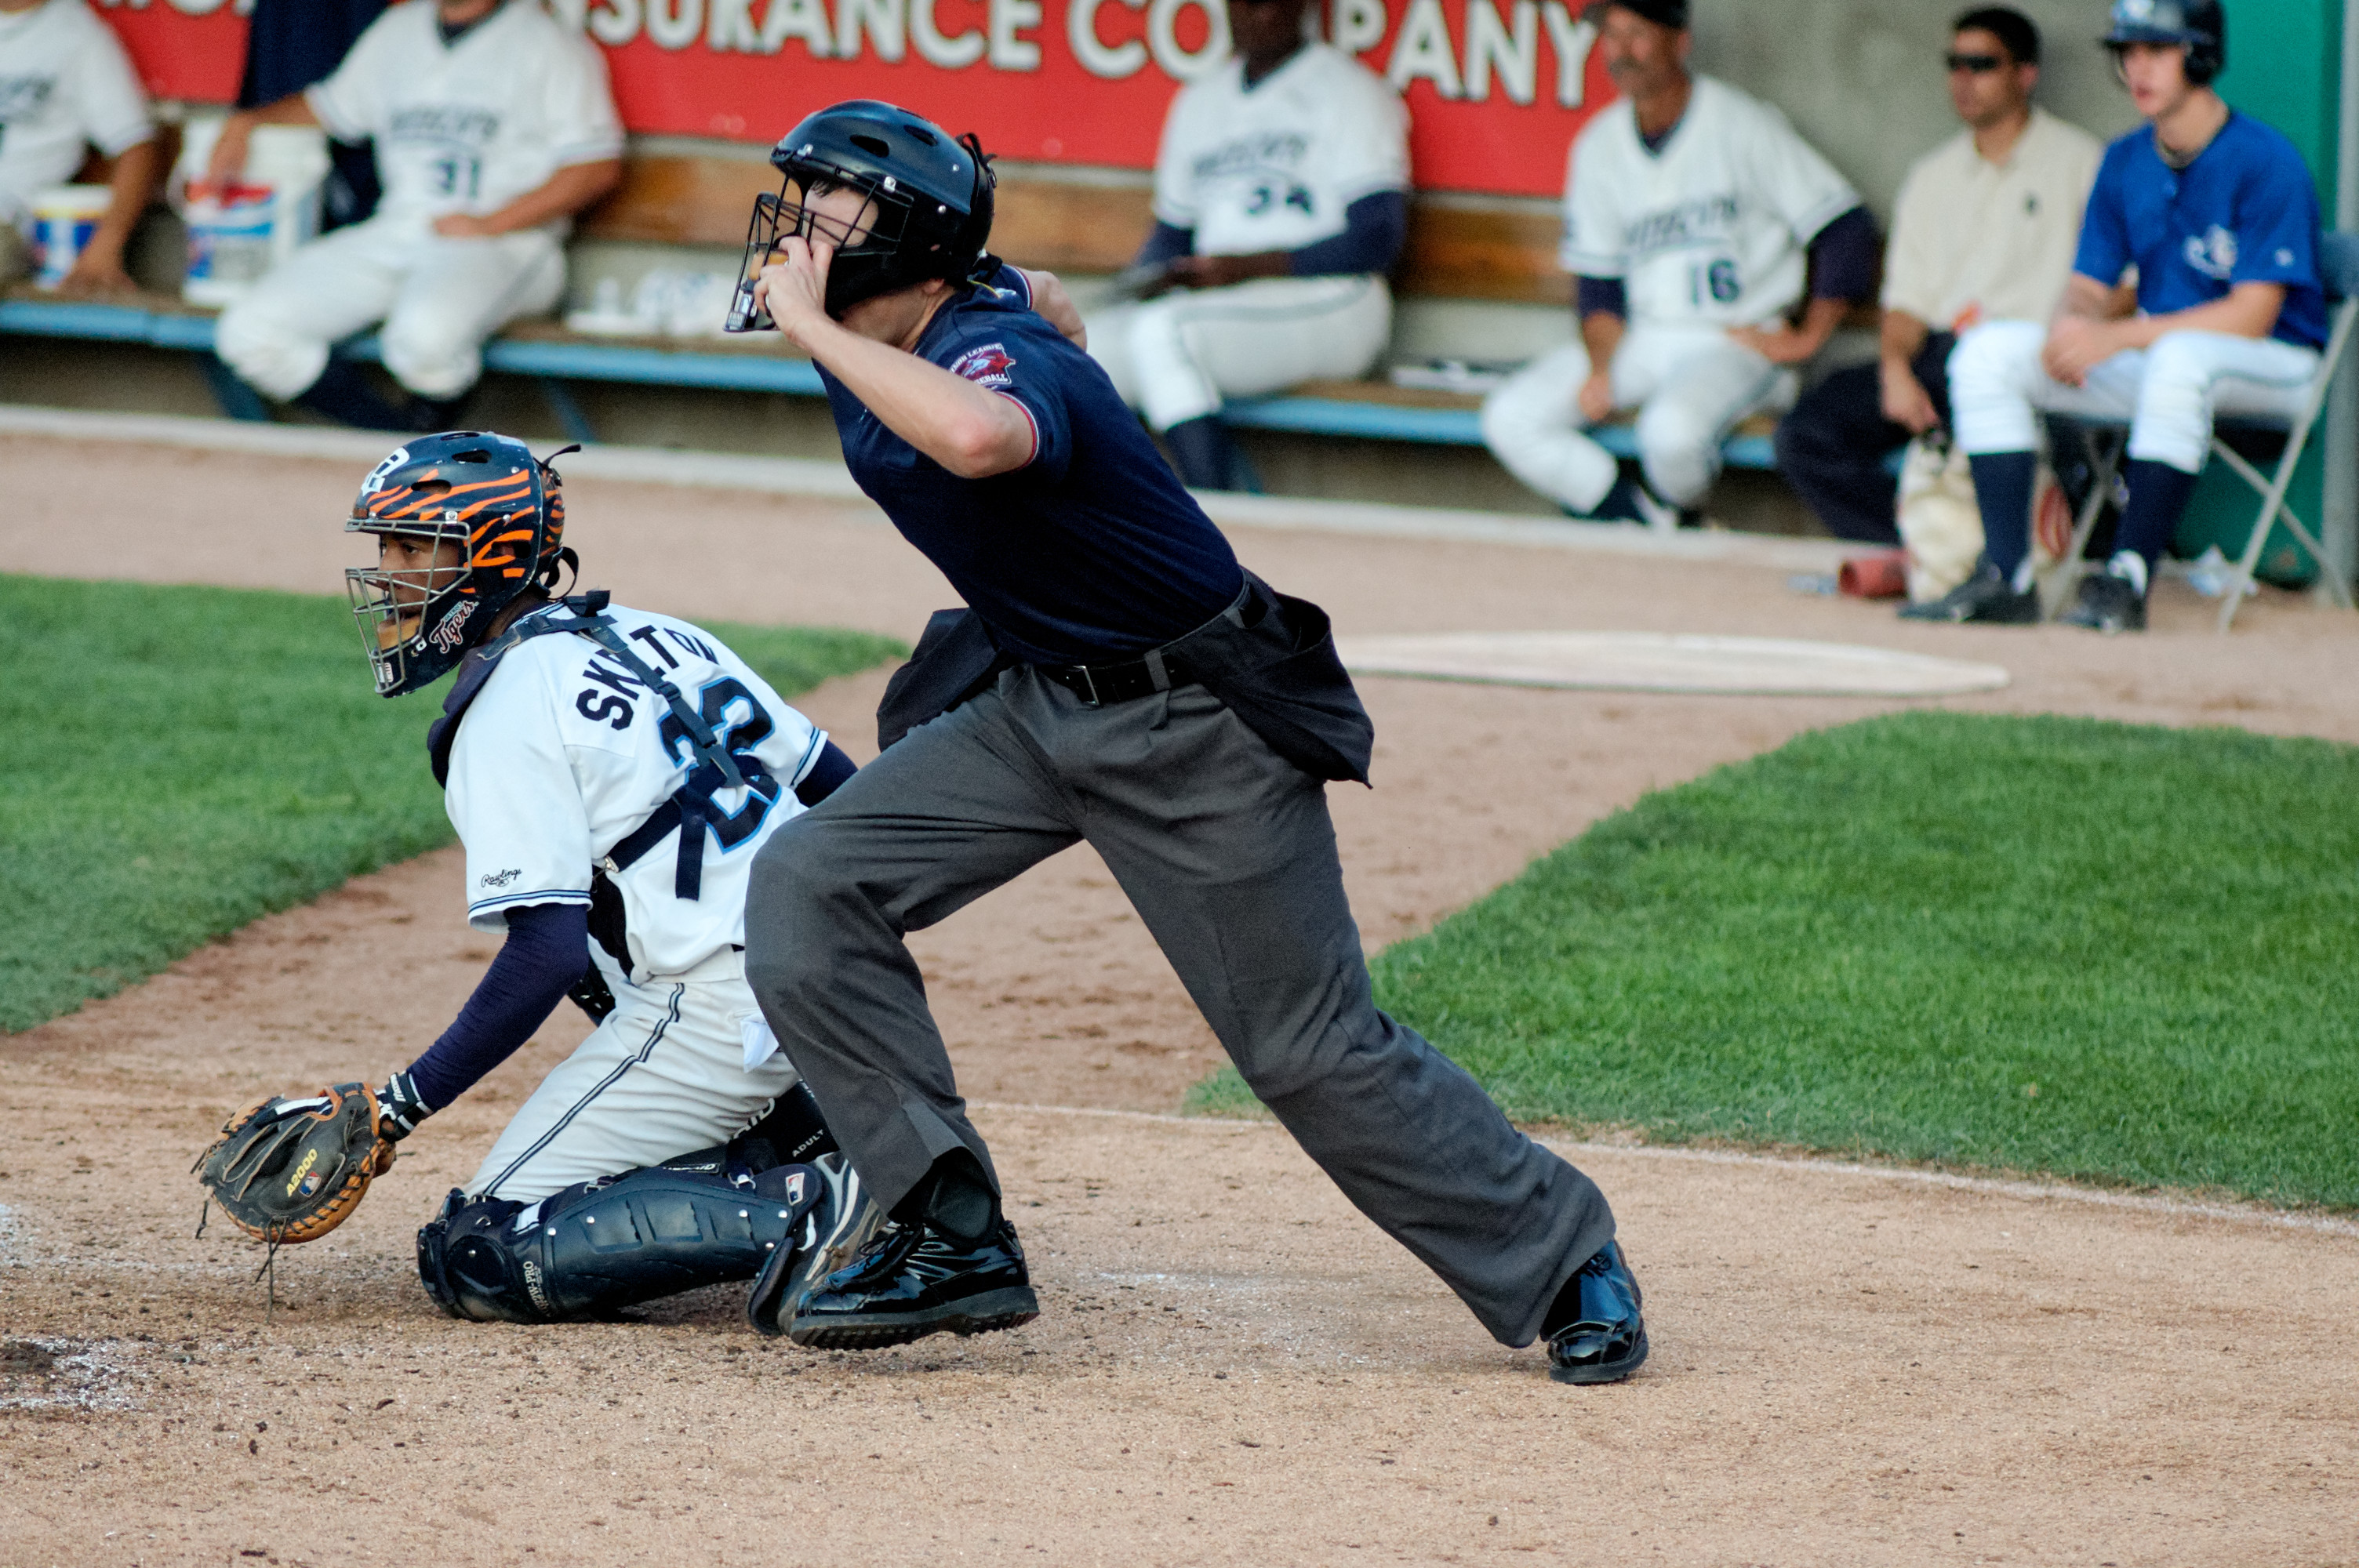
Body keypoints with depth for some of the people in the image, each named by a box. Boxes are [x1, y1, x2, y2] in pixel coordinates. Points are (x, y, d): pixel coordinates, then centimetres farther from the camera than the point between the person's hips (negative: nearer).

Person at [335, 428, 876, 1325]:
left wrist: (400, 1107, -13)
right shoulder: (654, 634, 17)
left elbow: (546, 955, -17)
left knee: (475, 1261, -7)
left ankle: (793, 1214, -20)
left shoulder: (506, 714, -8)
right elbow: (842, 793, 19)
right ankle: (807, 1132, 14)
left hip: (717, 1013, -9)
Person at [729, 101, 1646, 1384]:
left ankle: (1563, 1260, 18)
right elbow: (1047, 303, 18)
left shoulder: (996, 357, -29)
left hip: (1197, 733, -8)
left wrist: (814, 330, -44)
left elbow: (979, 436, -56)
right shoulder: (886, 339, -4)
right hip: (1036, 702, 8)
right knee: (805, 890, -7)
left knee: (1315, 1057, -2)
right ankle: (954, 1240, -2)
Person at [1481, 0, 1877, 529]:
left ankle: (1674, 511, 0)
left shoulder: (1746, 127, -9)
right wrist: (1601, 367, -8)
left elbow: (1846, 228, -9)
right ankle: (1656, 526, -10)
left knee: (1673, 429, -36)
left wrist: (1807, 340, -10)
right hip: (1638, 341, 5)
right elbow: (1597, 281, 10)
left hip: (1736, 343, -5)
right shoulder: (1599, 147, 7)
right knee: (1510, 418, -13)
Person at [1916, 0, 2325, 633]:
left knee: (2181, 358, -42)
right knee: (1988, 352, -9)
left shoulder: (2265, 163, -16)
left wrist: (2117, 338, -27)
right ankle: (2006, 577, -16)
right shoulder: (2124, 163, 7)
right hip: (2150, 363, 7)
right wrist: (2070, 326, -18)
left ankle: (2127, 581, -35)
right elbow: (2088, 290, 9)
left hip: (2274, 363, -7)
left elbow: (2251, 317, -22)